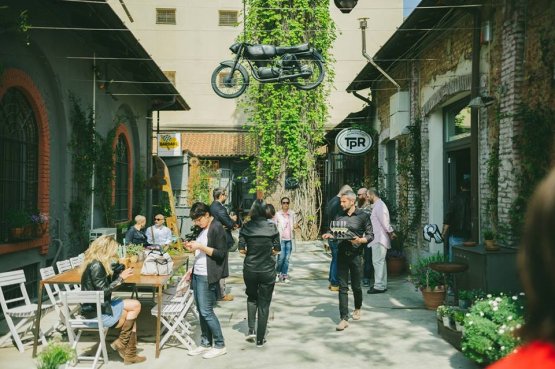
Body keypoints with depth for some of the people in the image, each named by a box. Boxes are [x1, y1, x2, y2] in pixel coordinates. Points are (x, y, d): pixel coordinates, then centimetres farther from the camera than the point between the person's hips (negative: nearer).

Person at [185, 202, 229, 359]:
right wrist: (193, 248, 3)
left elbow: (220, 253, -14)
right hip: (197, 274, 8)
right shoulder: (203, 229, 14)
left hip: (207, 277, -8)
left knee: (206, 311, -5)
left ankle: (220, 345, 7)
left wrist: (200, 246, -19)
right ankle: (205, 343, 21)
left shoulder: (217, 228, -11)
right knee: (201, 311, 11)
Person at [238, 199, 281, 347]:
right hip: (268, 270, -1)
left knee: (252, 297, 25)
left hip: (250, 269, 1)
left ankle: (251, 330, 16)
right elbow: (276, 249, -3)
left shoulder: (246, 227, -6)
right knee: (264, 303, 8)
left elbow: (241, 249, -6)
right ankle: (260, 339, 13)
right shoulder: (272, 227, -6)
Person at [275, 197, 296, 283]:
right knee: (281, 257, -10)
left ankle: (284, 275, 11)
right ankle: (277, 273, 11)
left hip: (289, 239, 3)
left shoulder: (292, 214, 8)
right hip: (281, 238, -3)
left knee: (287, 258, 3)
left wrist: (294, 226, 0)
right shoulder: (278, 214, -1)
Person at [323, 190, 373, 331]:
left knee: (356, 286, 9)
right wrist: (329, 235, -5)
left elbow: (370, 235, -2)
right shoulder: (339, 216, 9)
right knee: (343, 287, -1)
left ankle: (357, 309, 38)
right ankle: (344, 318, 1)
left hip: (355, 254, -3)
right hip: (342, 254, 3)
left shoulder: (362, 216, -2)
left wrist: (360, 240, -21)